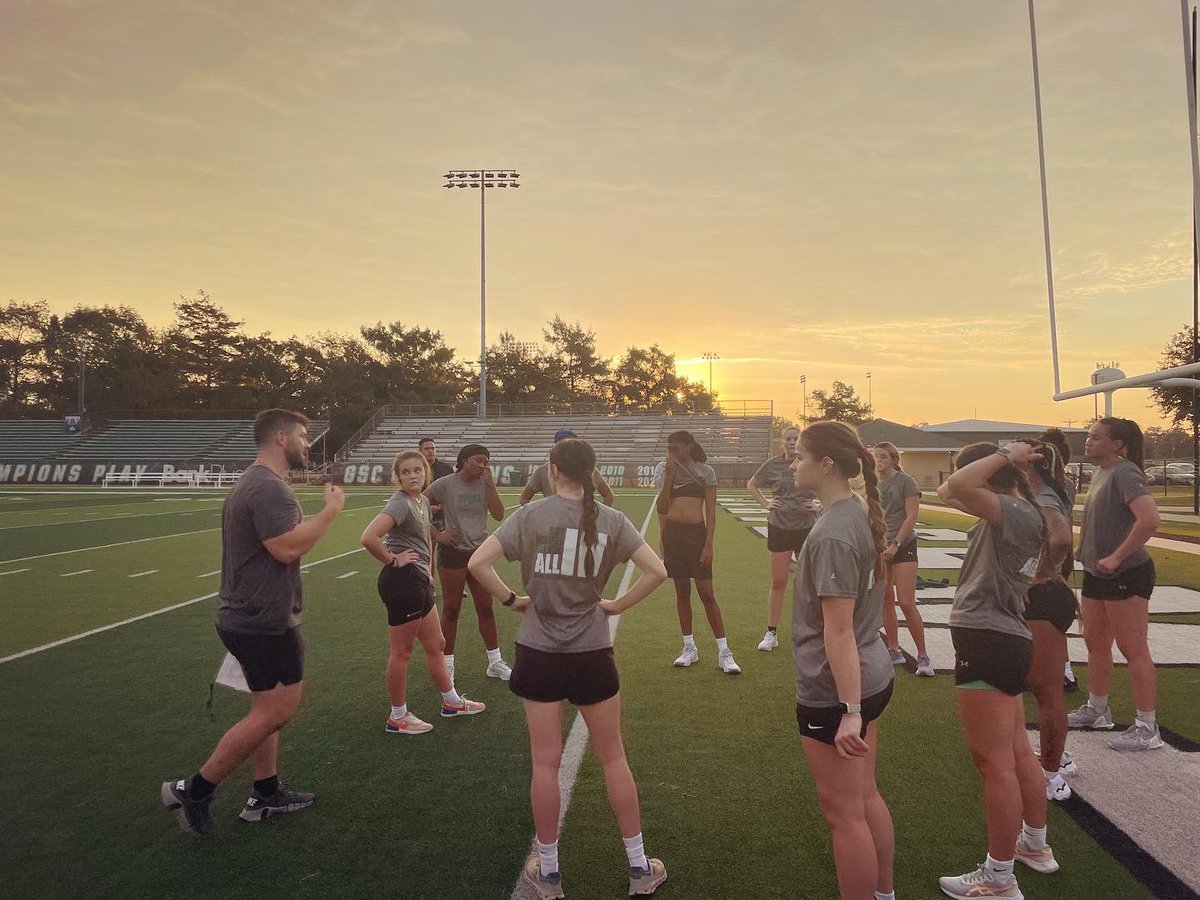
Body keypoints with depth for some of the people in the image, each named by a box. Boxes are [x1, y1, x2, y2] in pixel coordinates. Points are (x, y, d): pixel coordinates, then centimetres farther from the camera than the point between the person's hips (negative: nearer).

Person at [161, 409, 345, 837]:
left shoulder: (252, 483, 15)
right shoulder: (269, 487, -20)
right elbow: (287, 548, -28)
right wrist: (331, 509, -19)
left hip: (248, 617, 11)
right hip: (265, 622, -11)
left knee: (268, 709, 17)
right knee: (274, 712, -4)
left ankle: (265, 793, 26)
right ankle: (192, 790, 5)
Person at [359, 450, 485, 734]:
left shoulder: (422, 501, 10)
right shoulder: (400, 503, -17)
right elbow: (368, 537, -32)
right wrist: (393, 560, -17)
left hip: (419, 582, 9)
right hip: (401, 582, -9)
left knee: (435, 646, 20)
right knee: (402, 652, 4)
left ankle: (452, 702, 35)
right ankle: (398, 718, 19)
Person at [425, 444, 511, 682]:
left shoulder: (485, 485, 1)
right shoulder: (445, 484, -9)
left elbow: (499, 515, -7)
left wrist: (490, 484, -13)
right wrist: (436, 534, -11)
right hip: (453, 554, -4)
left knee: (486, 609, 11)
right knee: (451, 610, 7)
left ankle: (495, 662, 22)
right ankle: (448, 665, 20)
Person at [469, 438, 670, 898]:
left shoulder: (529, 516, -8)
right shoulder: (611, 520, -5)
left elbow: (477, 563, -15)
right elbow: (657, 571, -9)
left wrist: (510, 599, -1)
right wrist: (618, 605, 2)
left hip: (539, 653, 0)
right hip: (592, 653, 1)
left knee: (545, 762, 12)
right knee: (613, 757, 15)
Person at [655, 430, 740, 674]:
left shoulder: (705, 471, 0)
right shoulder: (668, 472, 9)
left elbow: (711, 510, -3)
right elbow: (661, 508, 2)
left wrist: (709, 544, -10)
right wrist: (669, 477, -6)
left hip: (696, 533, -3)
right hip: (672, 533, 4)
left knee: (706, 594, -5)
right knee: (682, 592, 9)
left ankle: (724, 652, 2)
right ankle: (689, 649, 19)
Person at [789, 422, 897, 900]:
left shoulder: (832, 534, -24)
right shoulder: (859, 515, 4)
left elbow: (839, 630, -25)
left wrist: (850, 712, -23)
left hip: (835, 692, -9)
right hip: (872, 677, 10)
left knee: (844, 812, 7)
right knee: (866, 797, 23)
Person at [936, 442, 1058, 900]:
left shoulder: (1019, 514, -17)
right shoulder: (1011, 516, 14)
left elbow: (957, 488, -30)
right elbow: (947, 492, 22)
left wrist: (1004, 455, -17)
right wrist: (1007, 460, 17)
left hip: (988, 644, -11)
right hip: (1001, 642, 11)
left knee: (995, 764, -1)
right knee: (1017, 753, 24)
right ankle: (1036, 846, 42)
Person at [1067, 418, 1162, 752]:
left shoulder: (1124, 473, -17)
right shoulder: (1100, 472, 11)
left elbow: (1149, 519, -30)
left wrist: (1117, 557, -25)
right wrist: (1090, 555, 13)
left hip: (1126, 573, -10)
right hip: (1097, 573, 10)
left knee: (1133, 649, -2)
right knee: (1095, 641, 17)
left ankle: (1147, 728, 8)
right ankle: (1097, 710, 32)